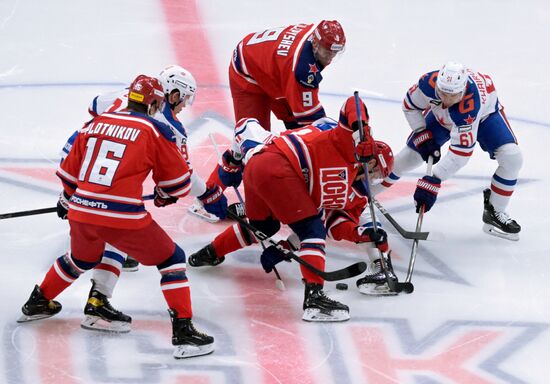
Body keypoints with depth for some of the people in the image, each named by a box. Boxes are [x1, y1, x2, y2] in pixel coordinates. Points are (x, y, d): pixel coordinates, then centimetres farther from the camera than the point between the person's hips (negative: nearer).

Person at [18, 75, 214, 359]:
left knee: (80, 260, 35)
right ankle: (183, 331, 0)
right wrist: (165, 196, 29)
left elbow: (69, 173, 21)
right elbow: (178, 183, 7)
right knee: (171, 259, 10)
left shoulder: (96, 124, 12)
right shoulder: (156, 131, 0)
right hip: (123, 218, -5)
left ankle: (37, 303, 51)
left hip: (81, 214, 5)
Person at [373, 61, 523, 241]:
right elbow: (410, 106, -12)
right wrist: (423, 135, -17)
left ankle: (494, 213, -4)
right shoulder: (429, 83, -37)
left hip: (485, 113, -3)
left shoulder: (469, 106, -47)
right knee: (412, 153, -2)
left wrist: (434, 181, -47)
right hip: (441, 116, 3)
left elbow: (461, 152, -45)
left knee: (512, 158, -21)